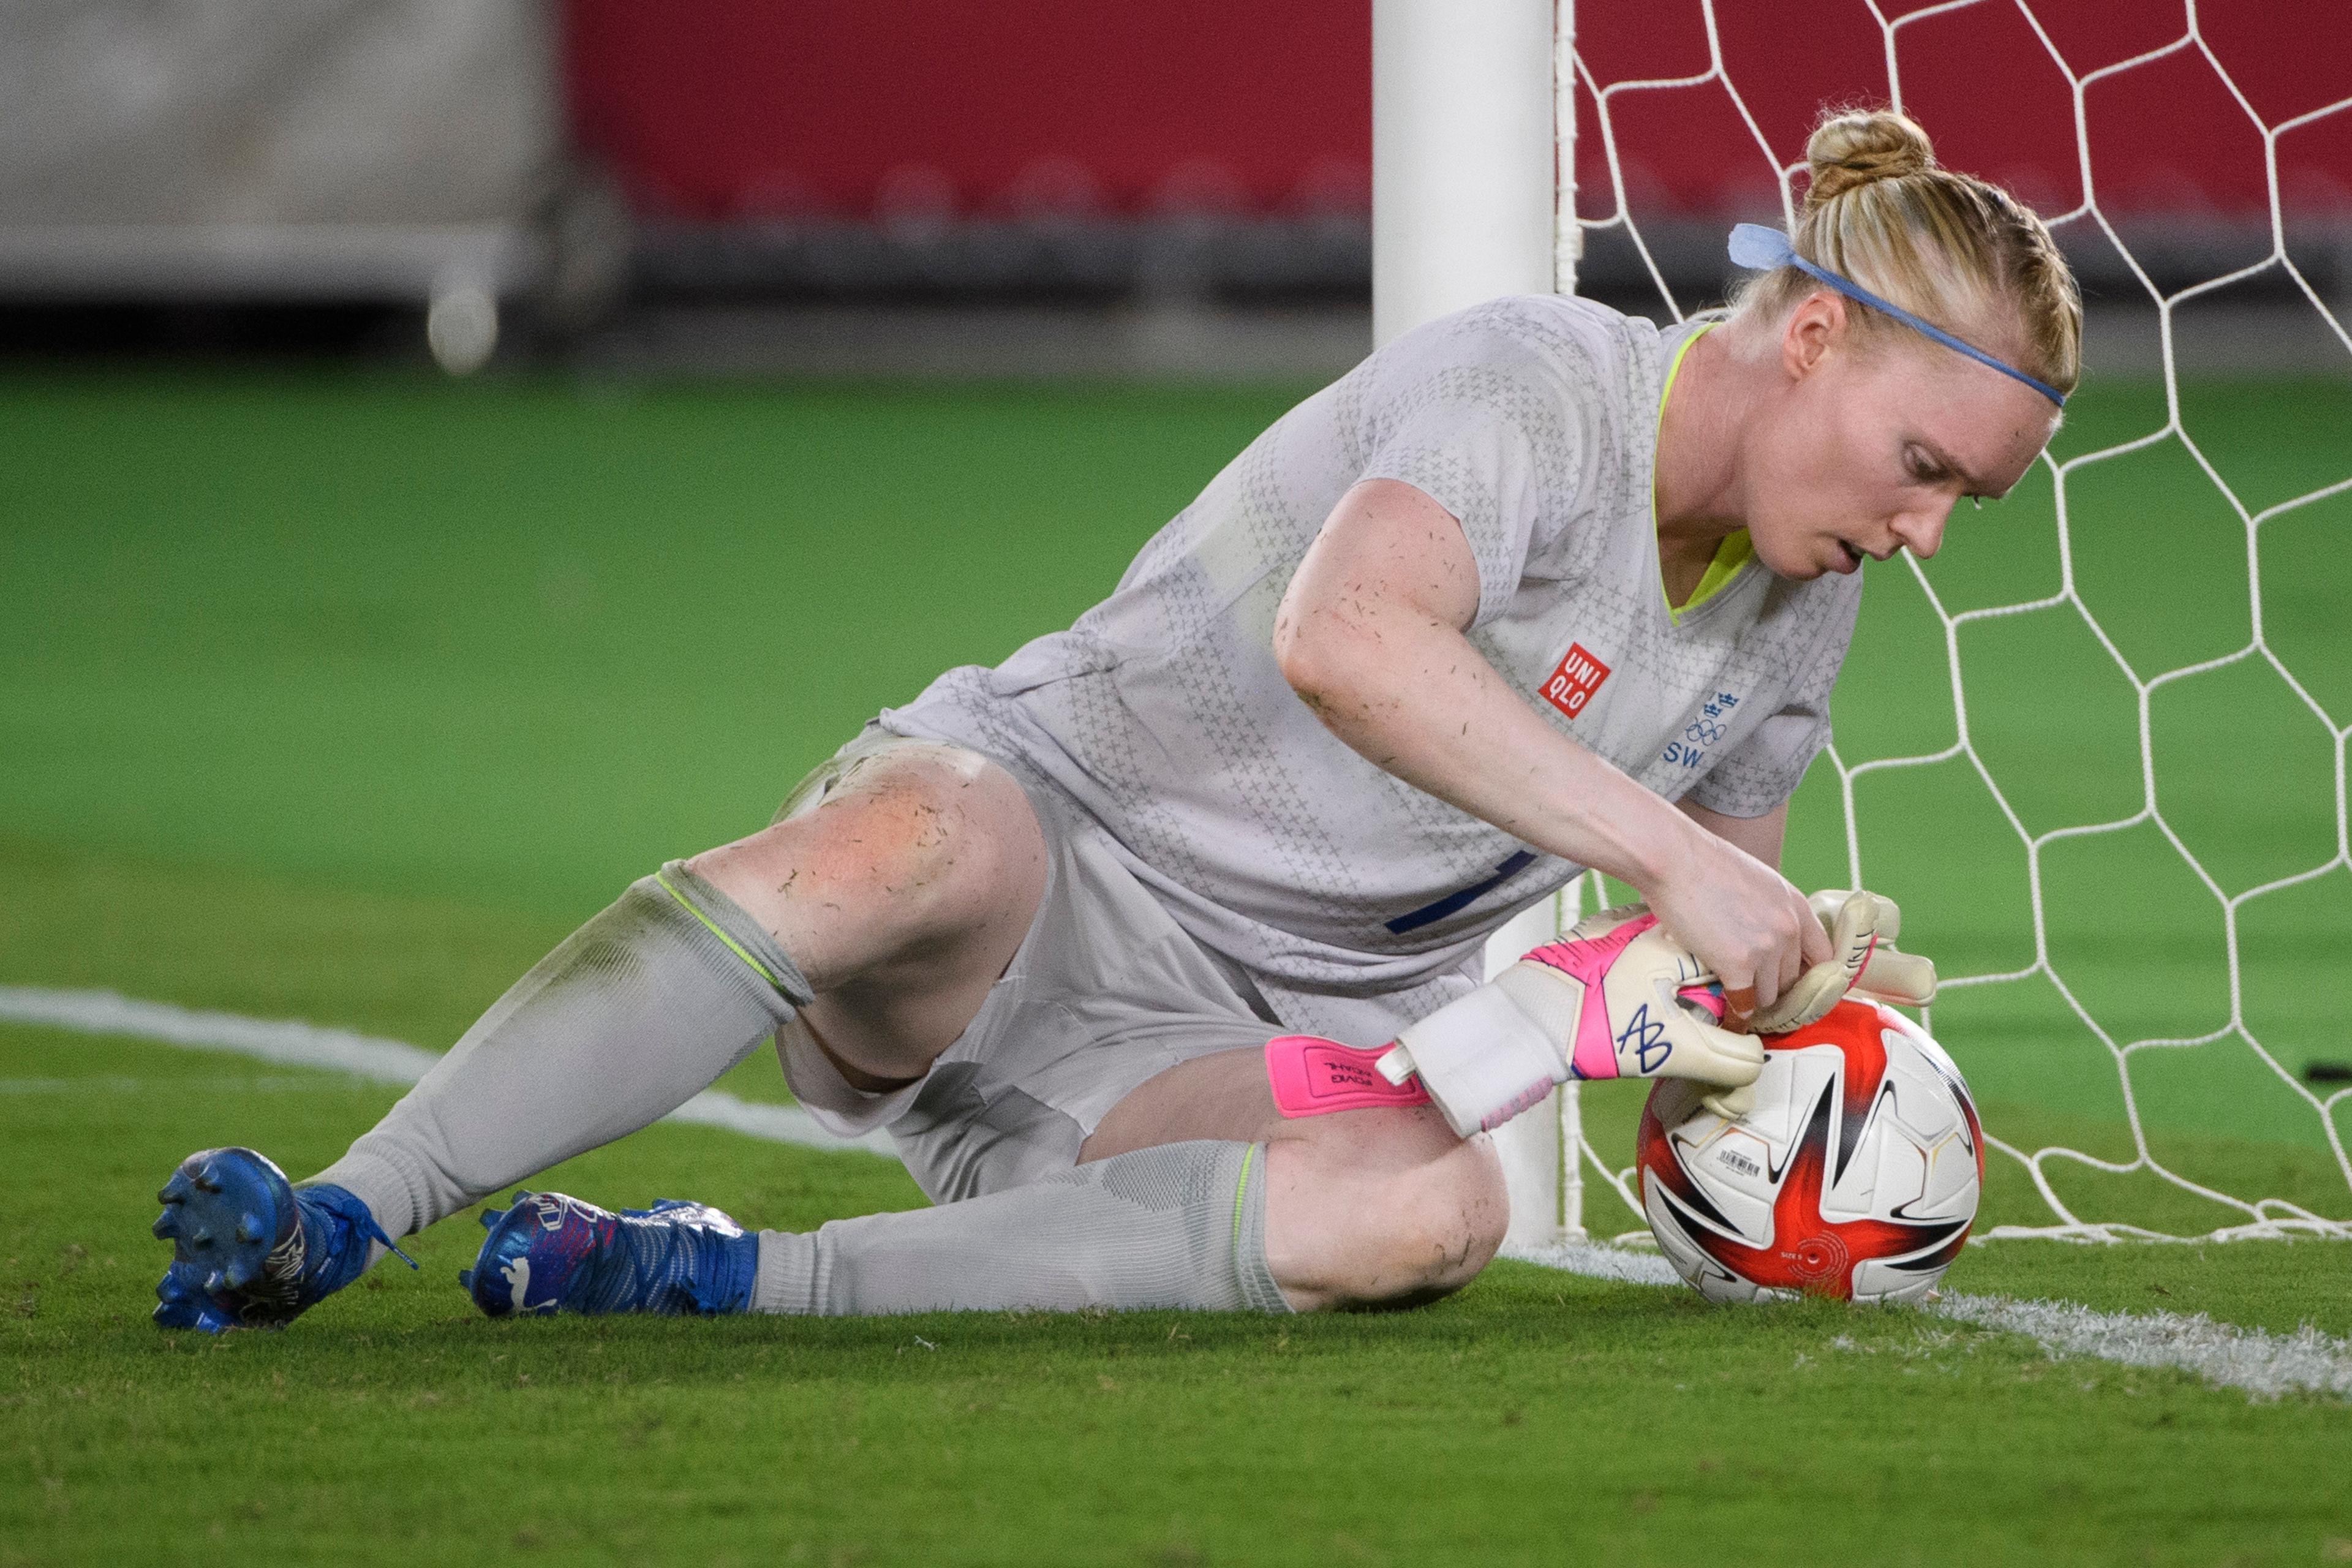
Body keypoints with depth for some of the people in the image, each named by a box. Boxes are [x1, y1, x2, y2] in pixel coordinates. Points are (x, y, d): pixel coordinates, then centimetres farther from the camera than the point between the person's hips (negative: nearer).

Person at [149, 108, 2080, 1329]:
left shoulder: (1797, 613, 11)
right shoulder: (1527, 383, -14)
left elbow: (1728, 935, 27)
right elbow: (1346, 638, -35)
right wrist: (1658, 844, -36)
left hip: (1230, 1043, 6)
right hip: (1037, 821, -6)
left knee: (1436, 1208, -31)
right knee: (907, 844, -44)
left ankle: (694, 1280, -33)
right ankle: (324, 1230, -42)